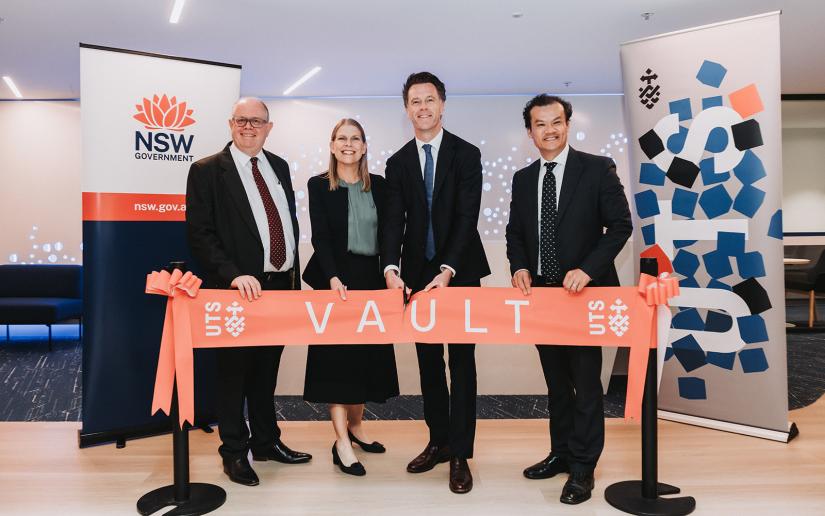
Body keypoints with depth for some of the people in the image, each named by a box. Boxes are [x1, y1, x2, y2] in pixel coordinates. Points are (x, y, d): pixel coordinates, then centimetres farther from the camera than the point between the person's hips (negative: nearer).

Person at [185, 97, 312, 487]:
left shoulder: (279, 167, 12)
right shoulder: (207, 171, -6)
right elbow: (199, 233, -12)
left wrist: (294, 274, 12)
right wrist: (234, 275, -22)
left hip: (280, 285, 6)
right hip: (239, 289, -5)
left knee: (267, 370, 17)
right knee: (234, 372, 7)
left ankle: (266, 441, 31)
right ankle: (235, 451, 21)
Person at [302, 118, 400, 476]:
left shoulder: (379, 186, 9)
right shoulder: (319, 186, 0)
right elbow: (320, 237, -9)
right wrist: (333, 278, -21)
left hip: (371, 278, 4)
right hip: (335, 279, -4)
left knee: (368, 353, 9)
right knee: (337, 353, -3)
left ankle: (355, 425, 26)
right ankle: (341, 442, 1)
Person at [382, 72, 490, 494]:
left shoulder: (466, 154, -4)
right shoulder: (397, 162, 7)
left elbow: (467, 217, -13)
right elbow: (394, 221, -2)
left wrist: (448, 270, -24)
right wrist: (391, 268, -19)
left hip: (460, 273, -4)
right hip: (418, 276, 4)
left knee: (462, 363, 2)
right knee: (428, 362, 12)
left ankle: (460, 454, 9)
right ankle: (438, 441, 26)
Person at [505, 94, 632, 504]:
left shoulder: (597, 169, -5)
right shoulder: (523, 178, 9)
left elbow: (620, 224, -9)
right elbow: (515, 232, 14)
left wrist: (587, 269, -19)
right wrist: (519, 267, -5)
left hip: (584, 291, -5)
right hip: (541, 293, 5)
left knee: (586, 384, 1)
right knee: (556, 381, 16)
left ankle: (583, 468, 12)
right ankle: (561, 452, 30)